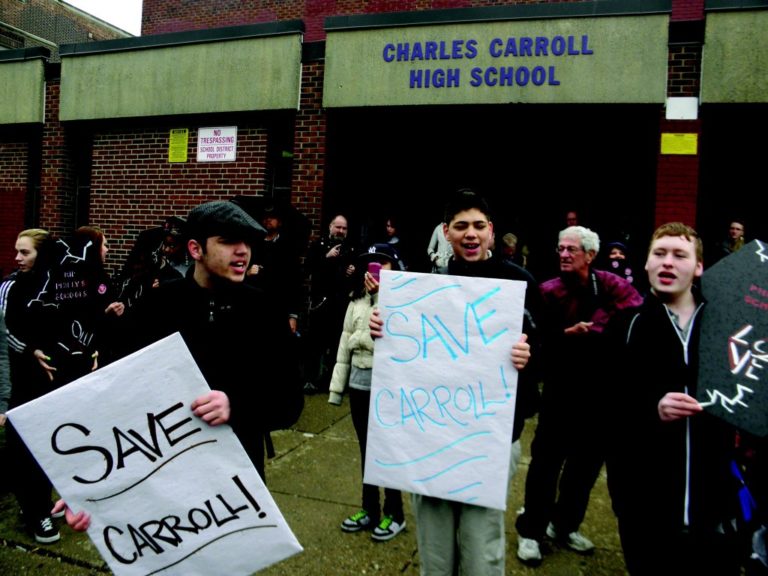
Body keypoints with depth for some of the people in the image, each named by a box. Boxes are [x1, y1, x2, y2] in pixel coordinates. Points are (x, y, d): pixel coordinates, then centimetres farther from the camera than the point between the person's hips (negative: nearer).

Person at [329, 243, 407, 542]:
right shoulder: (356, 301, 9)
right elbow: (345, 344, 10)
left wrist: (381, 293, -23)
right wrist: (336, 387, 9)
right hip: (360, 383, 6)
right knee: (366, 449, 17)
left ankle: (394, 513, 24)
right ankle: (369, 509, 32)